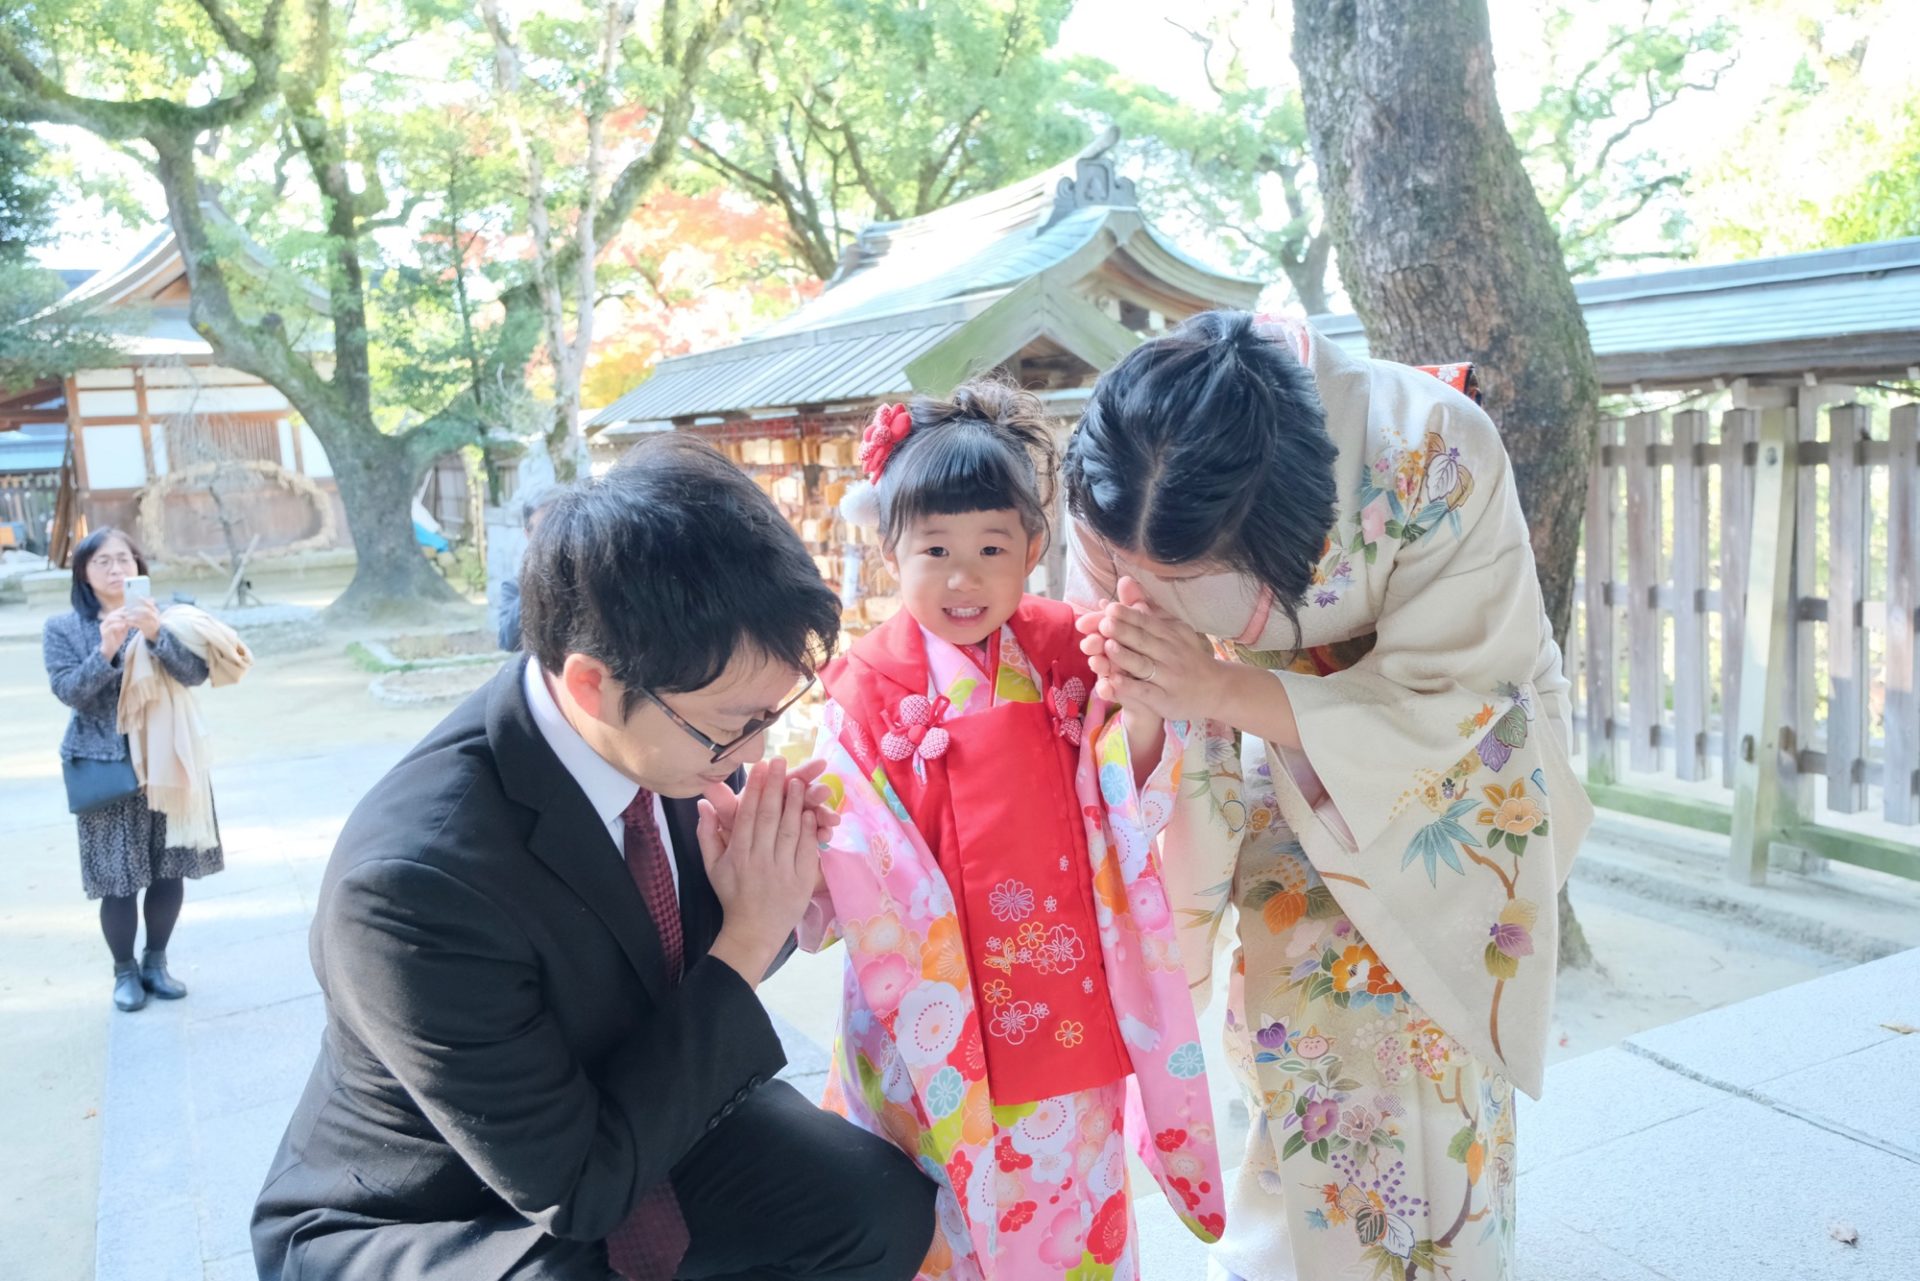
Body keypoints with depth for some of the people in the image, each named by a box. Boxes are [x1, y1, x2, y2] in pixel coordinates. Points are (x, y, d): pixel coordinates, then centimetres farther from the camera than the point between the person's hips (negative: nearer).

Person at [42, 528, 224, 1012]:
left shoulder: (163, 615, 2)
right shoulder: (63, 628, 0)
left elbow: (196, 673, -11)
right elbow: (69, 692, -10)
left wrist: (156, 634, -27)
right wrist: (106, 651, -26)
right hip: (105, 769, -1)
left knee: (170, 871, 7)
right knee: (118, 880, -1)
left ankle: (155, 963, 26)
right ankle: (125, 971, 19)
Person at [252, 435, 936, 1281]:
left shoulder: (671, 727, -17)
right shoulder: (413, 879, -35)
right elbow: (573, 1187, -25)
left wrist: (773, 885, -20)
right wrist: (748, 940, -26)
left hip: (621, 1101, 6)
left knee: (885, 1207, -8)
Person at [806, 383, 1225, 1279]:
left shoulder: (1068, 654, -3)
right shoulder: (871, 685, -9)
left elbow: (1132, 808, -8)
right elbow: (866, 859, -12)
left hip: (1065, 993, 2)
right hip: (944, 1007, -2)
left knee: (1073, 1203, 17)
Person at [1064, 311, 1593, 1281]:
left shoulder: (1435, 450, -35)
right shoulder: (1123, 487, -24)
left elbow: (1450, 699, -27)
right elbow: (1115, 667, -10)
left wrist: (1220, 690, -36)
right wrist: (1138, 686, -35)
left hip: (1450, 762, -2)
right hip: (1288, 771, 3)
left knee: (1428, 1045, 3)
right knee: (1291, 1044, 4)